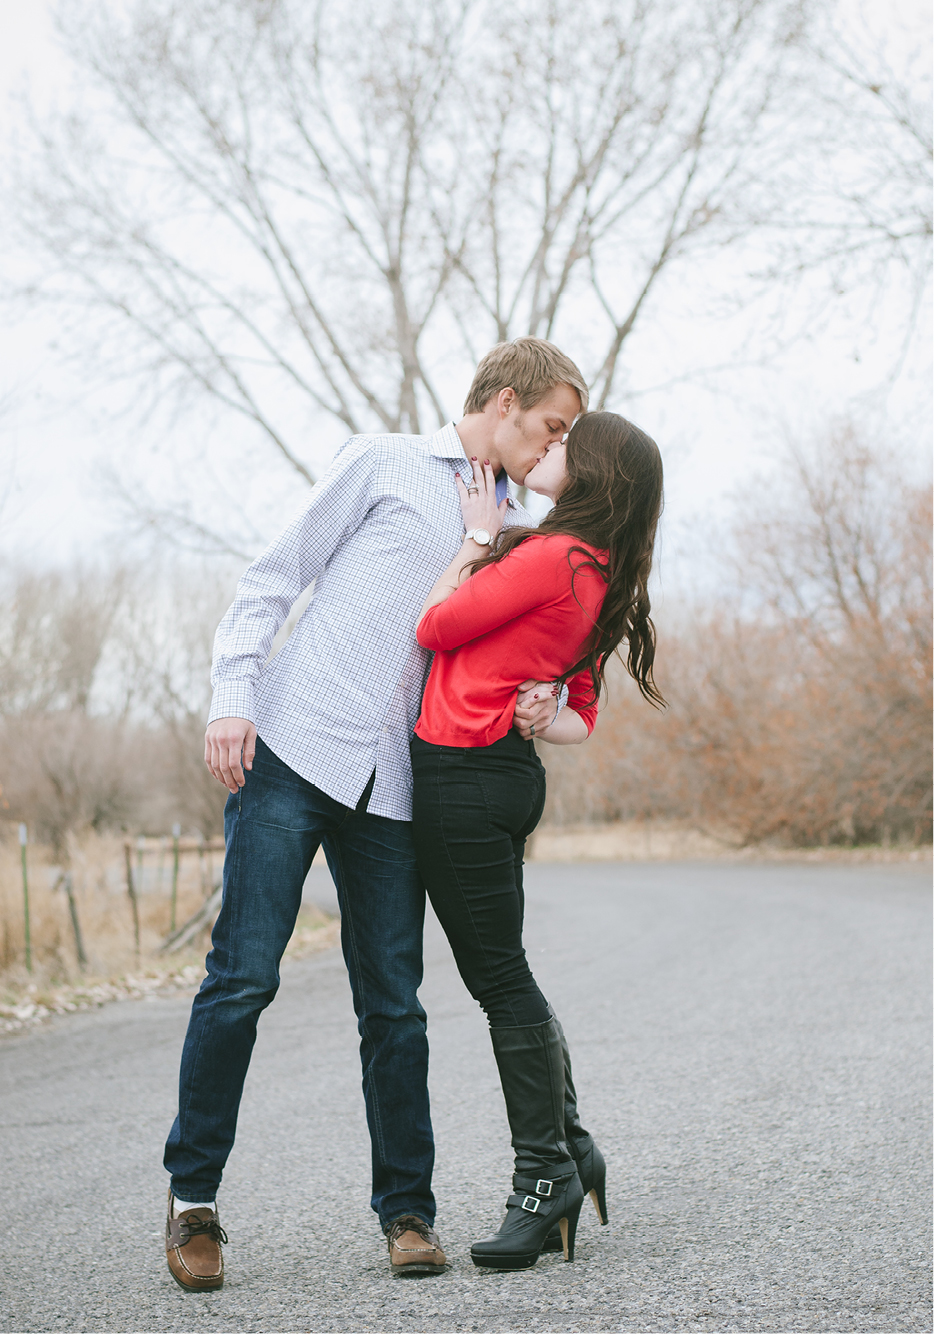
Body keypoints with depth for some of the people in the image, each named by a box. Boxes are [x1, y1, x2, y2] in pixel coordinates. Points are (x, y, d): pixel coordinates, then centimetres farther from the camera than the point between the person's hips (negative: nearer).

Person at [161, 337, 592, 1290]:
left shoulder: (515, 532, 21)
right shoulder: (383, 464, 7)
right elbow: (275, 576, 4)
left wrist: (534, 702, 0)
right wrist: (234, 694, -7)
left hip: (394, 784, 4)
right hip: (292, 748, -4)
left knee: (392, 1002, 2)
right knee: (244, 975, -8)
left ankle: (406, 1208, 13)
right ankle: (193, 1196, 5)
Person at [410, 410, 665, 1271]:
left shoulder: (550, 556, -16)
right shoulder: (597, 577, 13)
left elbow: (436, 624, -7)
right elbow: (582, 719, 18)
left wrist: (477, 536, 2)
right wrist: (540, 723, -1)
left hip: (463, 774, -9)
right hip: (506, 776, 9)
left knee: (499, 977, -1)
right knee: (500, 973, 17)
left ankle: (546, 1181, 7)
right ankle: (570, 1145, 24)